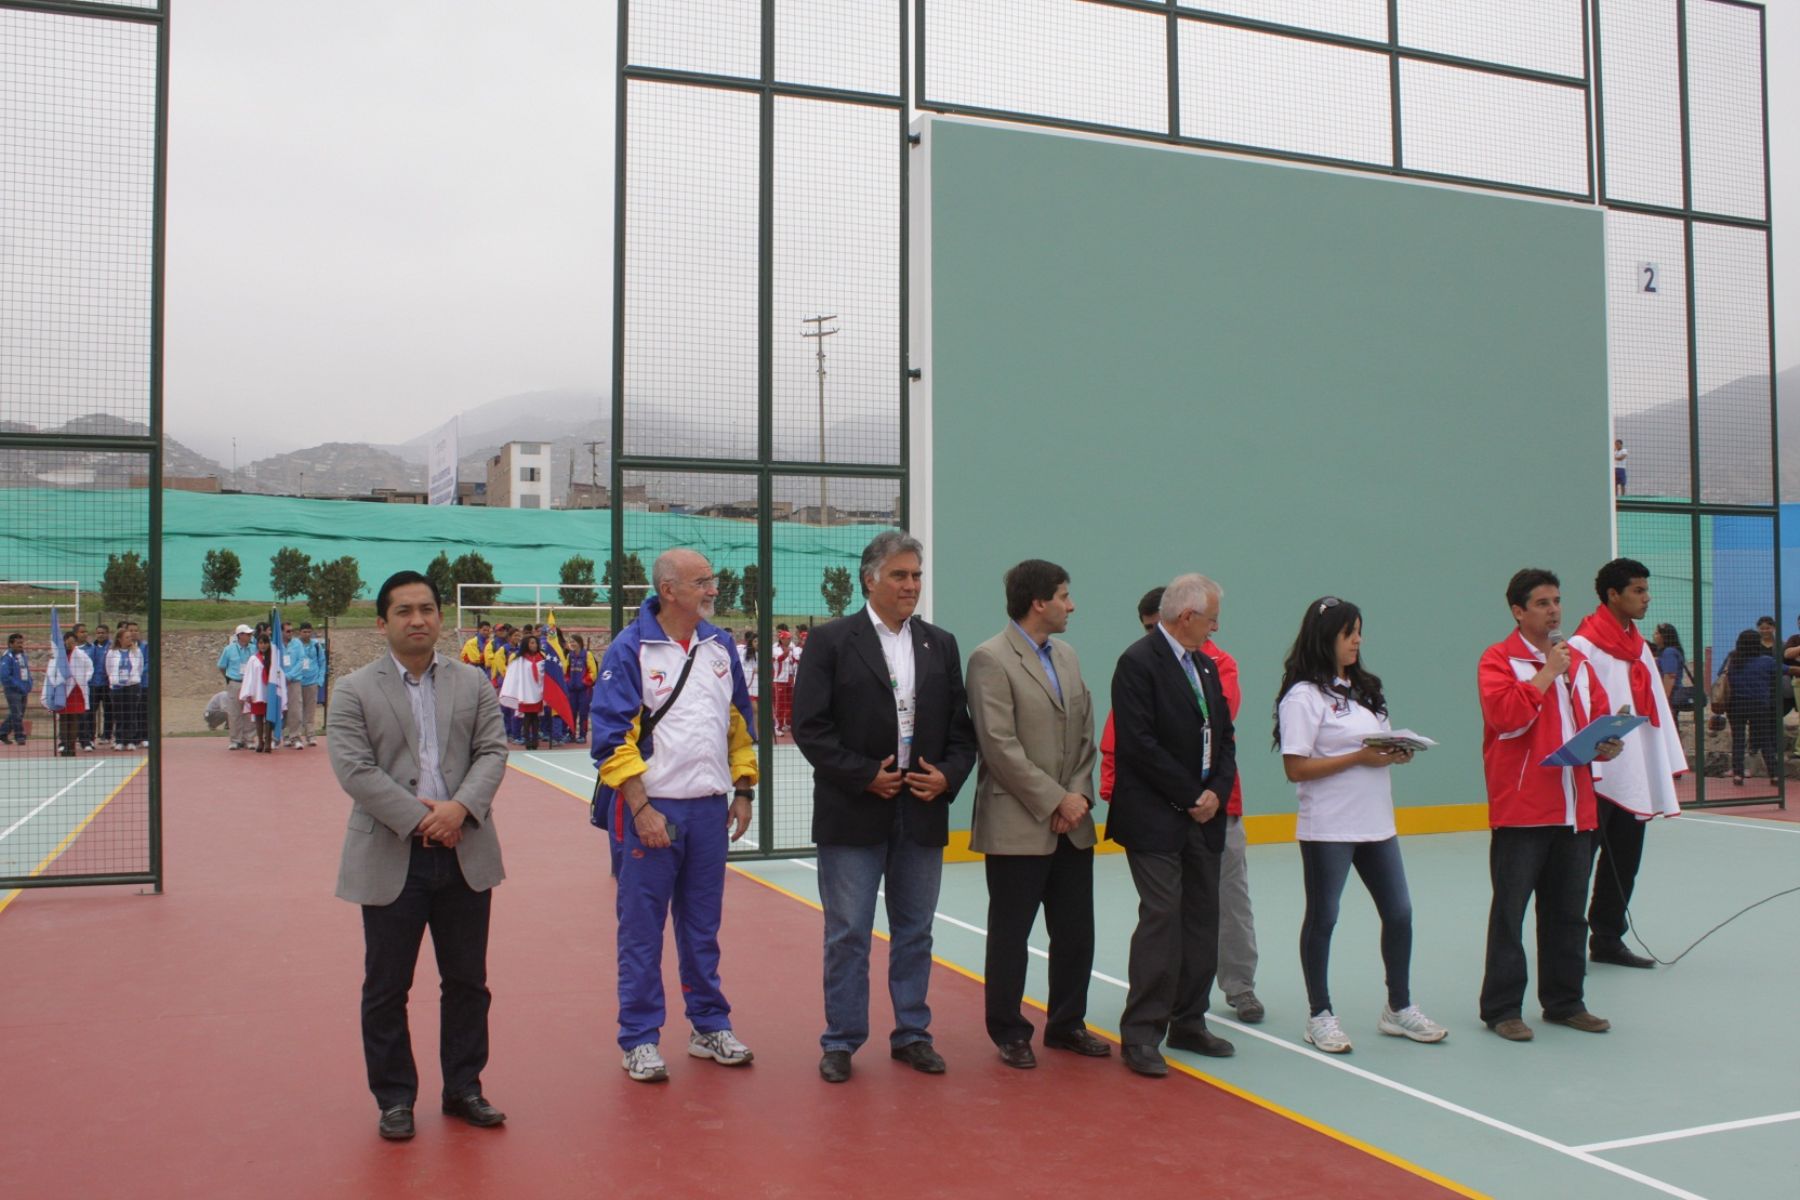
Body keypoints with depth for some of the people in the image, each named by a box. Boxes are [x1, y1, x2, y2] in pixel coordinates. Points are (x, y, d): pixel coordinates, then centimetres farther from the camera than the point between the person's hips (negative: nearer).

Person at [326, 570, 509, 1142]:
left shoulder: (473, 683, 9)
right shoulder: (353, 691, 0)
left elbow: (492, 751, 1)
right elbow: (353, 768, -10)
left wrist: (460, 807, -16)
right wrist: (417, 817, -16)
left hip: (465, 854, 3)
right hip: (391, 860, -2)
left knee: (468, 982, 11)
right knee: (386, 989, 7)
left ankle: (463, 1089, 25)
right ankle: (394, 1098, 22)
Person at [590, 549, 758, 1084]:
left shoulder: (721, 646, 8)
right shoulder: (630, 650, -9)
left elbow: (740, 722, 16)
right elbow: (613, 738, -11)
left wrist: (743, 791, 11)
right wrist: (641, 809, -16)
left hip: (709, 809, 5)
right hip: (650, 809, -5)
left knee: (703, 924, 15)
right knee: (641, 929, 4)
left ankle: (710, 1026, 27)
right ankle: (640, 1039, 16)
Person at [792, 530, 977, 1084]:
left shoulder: (941, 644, 9)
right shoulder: (832, 640, -4)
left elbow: (962, 728, 11)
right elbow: (809, 726, -9)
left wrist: (948, 775, -6)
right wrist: (865, 775, -14)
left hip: (923, 813, 4)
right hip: (852, 814, -4)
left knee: (915, 932, 13)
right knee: (847, 934, 4)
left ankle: (911, 1034, 26)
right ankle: (841, 1041, 16)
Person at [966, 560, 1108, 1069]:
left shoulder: (1067, 655, 13)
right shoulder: (991, 659, -11)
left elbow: (1085, 735, 13)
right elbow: (1001, 747, -17)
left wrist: (1080, 796, -1)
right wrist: (1055, 801, -15)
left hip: (1072, 825, 7)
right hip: (1018, 826, -7)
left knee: (1075, 931, 13)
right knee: (1010, 935, 6)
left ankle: (1067, 1023, 28)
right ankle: (1009, 1032, 20)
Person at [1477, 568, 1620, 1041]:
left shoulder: (1577, 660, 15)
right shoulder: (1498, 659, -5)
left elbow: (1600, 713, 20)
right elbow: (1505, 713, -21)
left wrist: (1607, 743, -1)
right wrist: (1547, 672, -14)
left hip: (1575, 807, 7)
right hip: (1520, 810, -6)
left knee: (1568, 911, 14)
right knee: (1510, 911, -1)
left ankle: (1564, 1002, 26)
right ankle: (1501, 1008, 7)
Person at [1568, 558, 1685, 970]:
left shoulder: (1639, 645, 15)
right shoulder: (1584, 646, -11)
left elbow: (1656, 707, 18)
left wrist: (1671, 762, 15)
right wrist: (1586, 769, -20)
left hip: (1634, 777, 8)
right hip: (1598, 776, -8)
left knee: (1625, 859, 12)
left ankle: (1607, 938, 22)